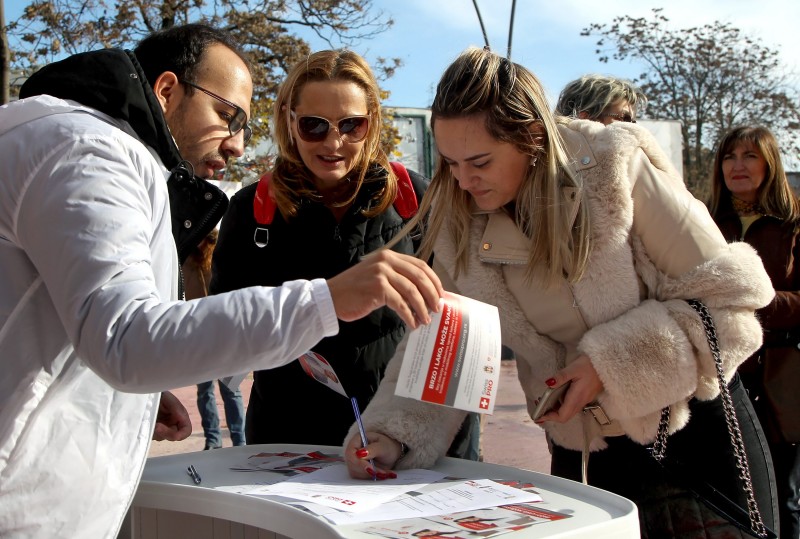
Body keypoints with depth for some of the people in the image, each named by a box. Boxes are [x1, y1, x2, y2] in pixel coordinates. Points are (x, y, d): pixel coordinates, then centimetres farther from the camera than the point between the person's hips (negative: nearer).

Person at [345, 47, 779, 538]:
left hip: (698, 436, -3)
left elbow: (730, 297, -16)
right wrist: (389, 434, -23)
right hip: (581, 455, 3)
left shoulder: (615, 168, -18)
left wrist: (611, 361, -25)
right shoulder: (460, 227, -7)